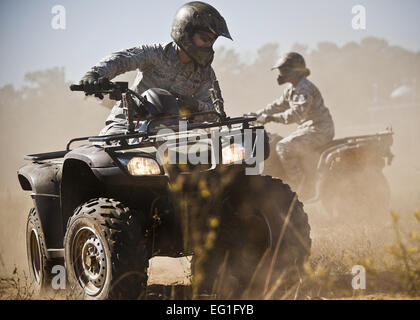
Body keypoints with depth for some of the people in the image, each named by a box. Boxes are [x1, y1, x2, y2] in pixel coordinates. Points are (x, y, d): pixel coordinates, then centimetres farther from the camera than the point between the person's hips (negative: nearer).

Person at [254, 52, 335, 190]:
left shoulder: (304, 88, -20)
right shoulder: (291, 89, 13)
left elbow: (297, 113, -32)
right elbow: (278, 105, 23)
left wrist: (271, 118, -35)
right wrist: (257, 114, 14)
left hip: (320, 130, -11)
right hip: (307, 127, 11)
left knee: (284, 147, -20)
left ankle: (294, 187, -16)